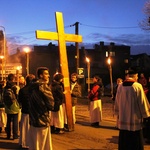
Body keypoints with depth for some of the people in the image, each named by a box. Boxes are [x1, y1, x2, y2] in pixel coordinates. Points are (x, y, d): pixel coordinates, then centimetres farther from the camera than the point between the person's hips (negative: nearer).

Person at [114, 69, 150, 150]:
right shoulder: (138, 86, -13)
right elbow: (142, 102, -10)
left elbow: (117, 101, 7)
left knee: (124, 140, 14)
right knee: (136, 141, 6)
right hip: (134, 118, -5)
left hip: (123, 117, 5)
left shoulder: (120, 86, 1)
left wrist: (118, 112, 18)